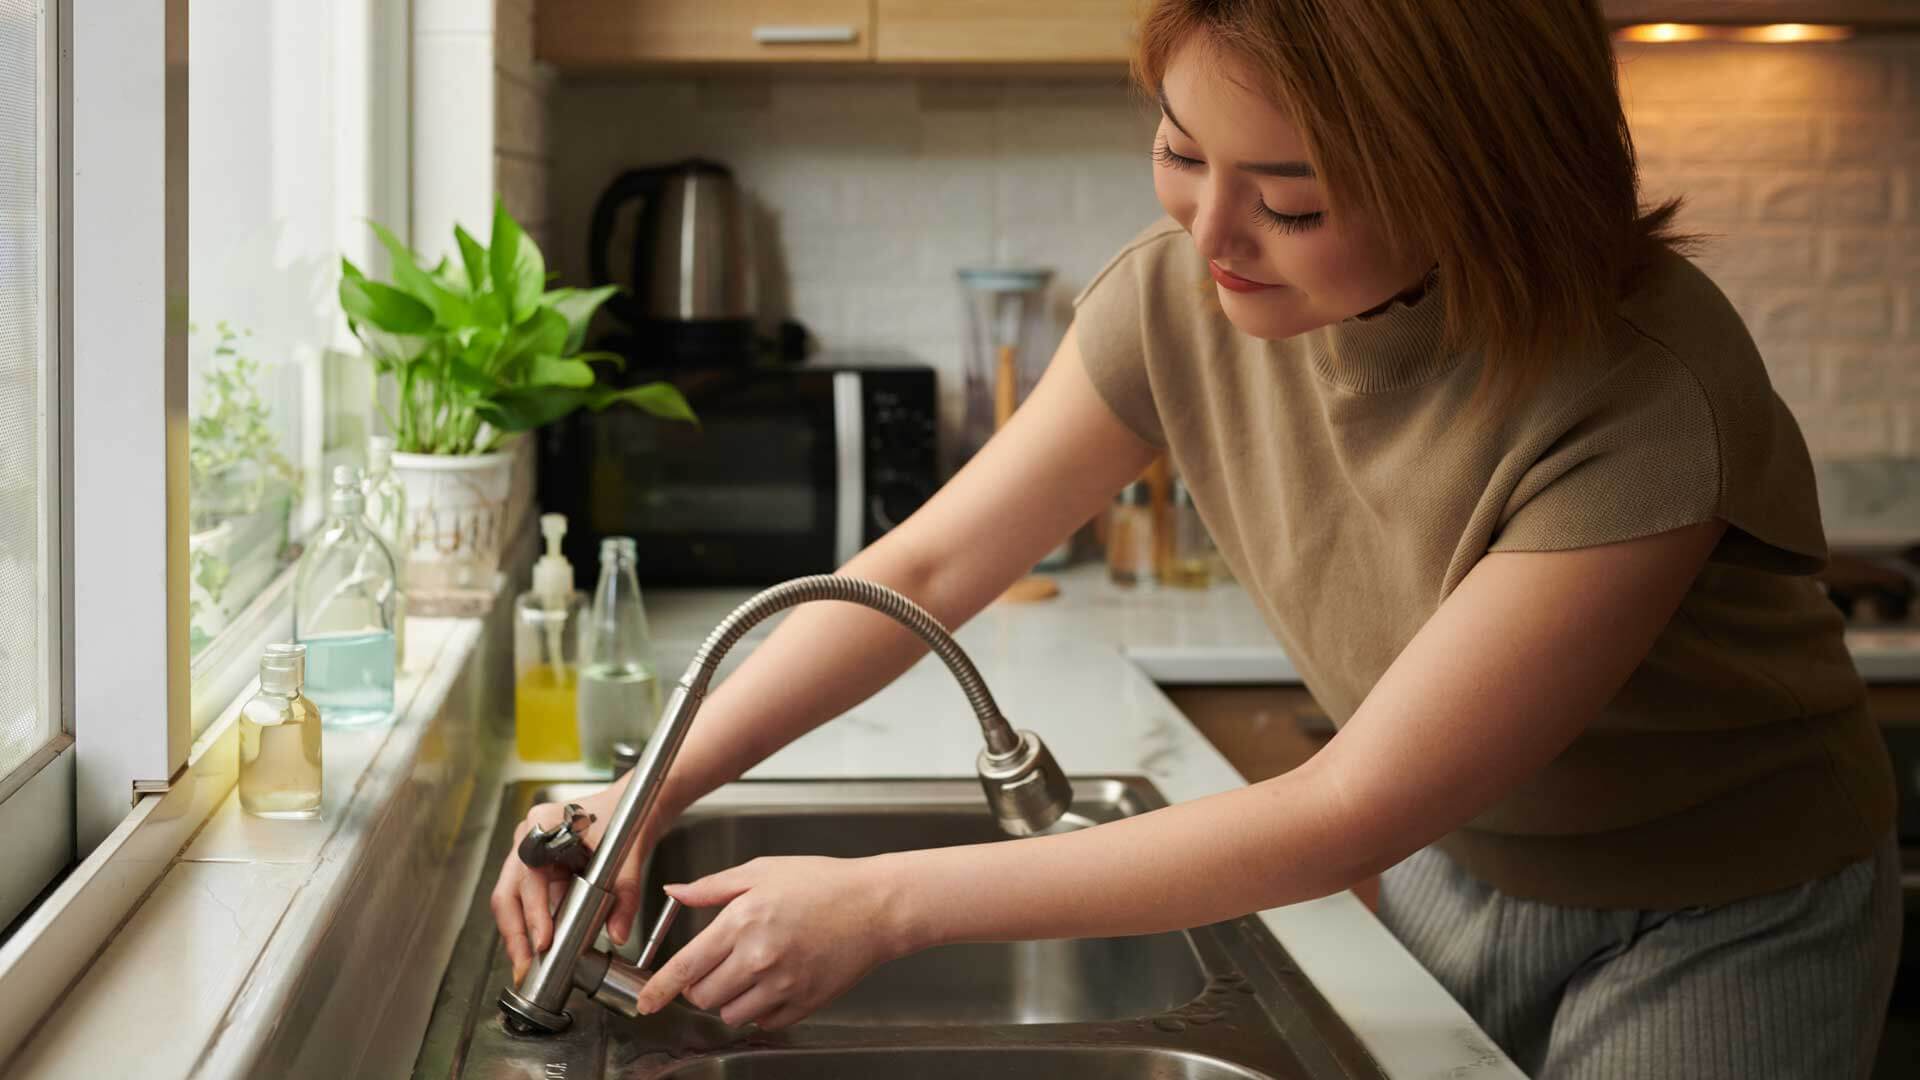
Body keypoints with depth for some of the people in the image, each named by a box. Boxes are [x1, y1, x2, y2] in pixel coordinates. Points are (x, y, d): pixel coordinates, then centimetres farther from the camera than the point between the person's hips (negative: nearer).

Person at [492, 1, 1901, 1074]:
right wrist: (650, 793, -21)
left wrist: (886, 903, -31)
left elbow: (1349, 812, -33)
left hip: (1723, 927, -4)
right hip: (1457, 862, 4)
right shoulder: (1180, 296, -18)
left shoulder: (1648, 389, -36)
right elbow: (924, 570, -8)